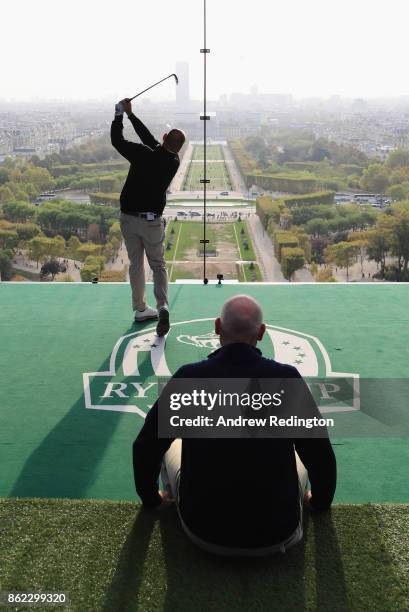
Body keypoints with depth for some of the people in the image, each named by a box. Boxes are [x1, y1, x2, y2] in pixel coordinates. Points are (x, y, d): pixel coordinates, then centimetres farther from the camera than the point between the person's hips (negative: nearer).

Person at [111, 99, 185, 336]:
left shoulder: (143, 154, -12)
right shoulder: (174, 162, -3)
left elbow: (117, 140, -3)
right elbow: (151, 141, 8)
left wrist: (120, 114, 11)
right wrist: (131, 114, 14)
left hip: (129, 217, 0)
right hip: (152, 221, 0)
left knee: (136, 264, 13)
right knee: (158, 265, 9)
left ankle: (140, 310, 22)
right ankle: (163, 306, -13)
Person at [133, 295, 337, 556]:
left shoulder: (189, 377, -13)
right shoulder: (287, 377, -13)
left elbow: (146, 446, -1)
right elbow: (321, 453, -2)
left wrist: (152, 498, 19)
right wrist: (321, 500, 20)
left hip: (203, 533, 0)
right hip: (275, 535, 0)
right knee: (305, 451, 26)